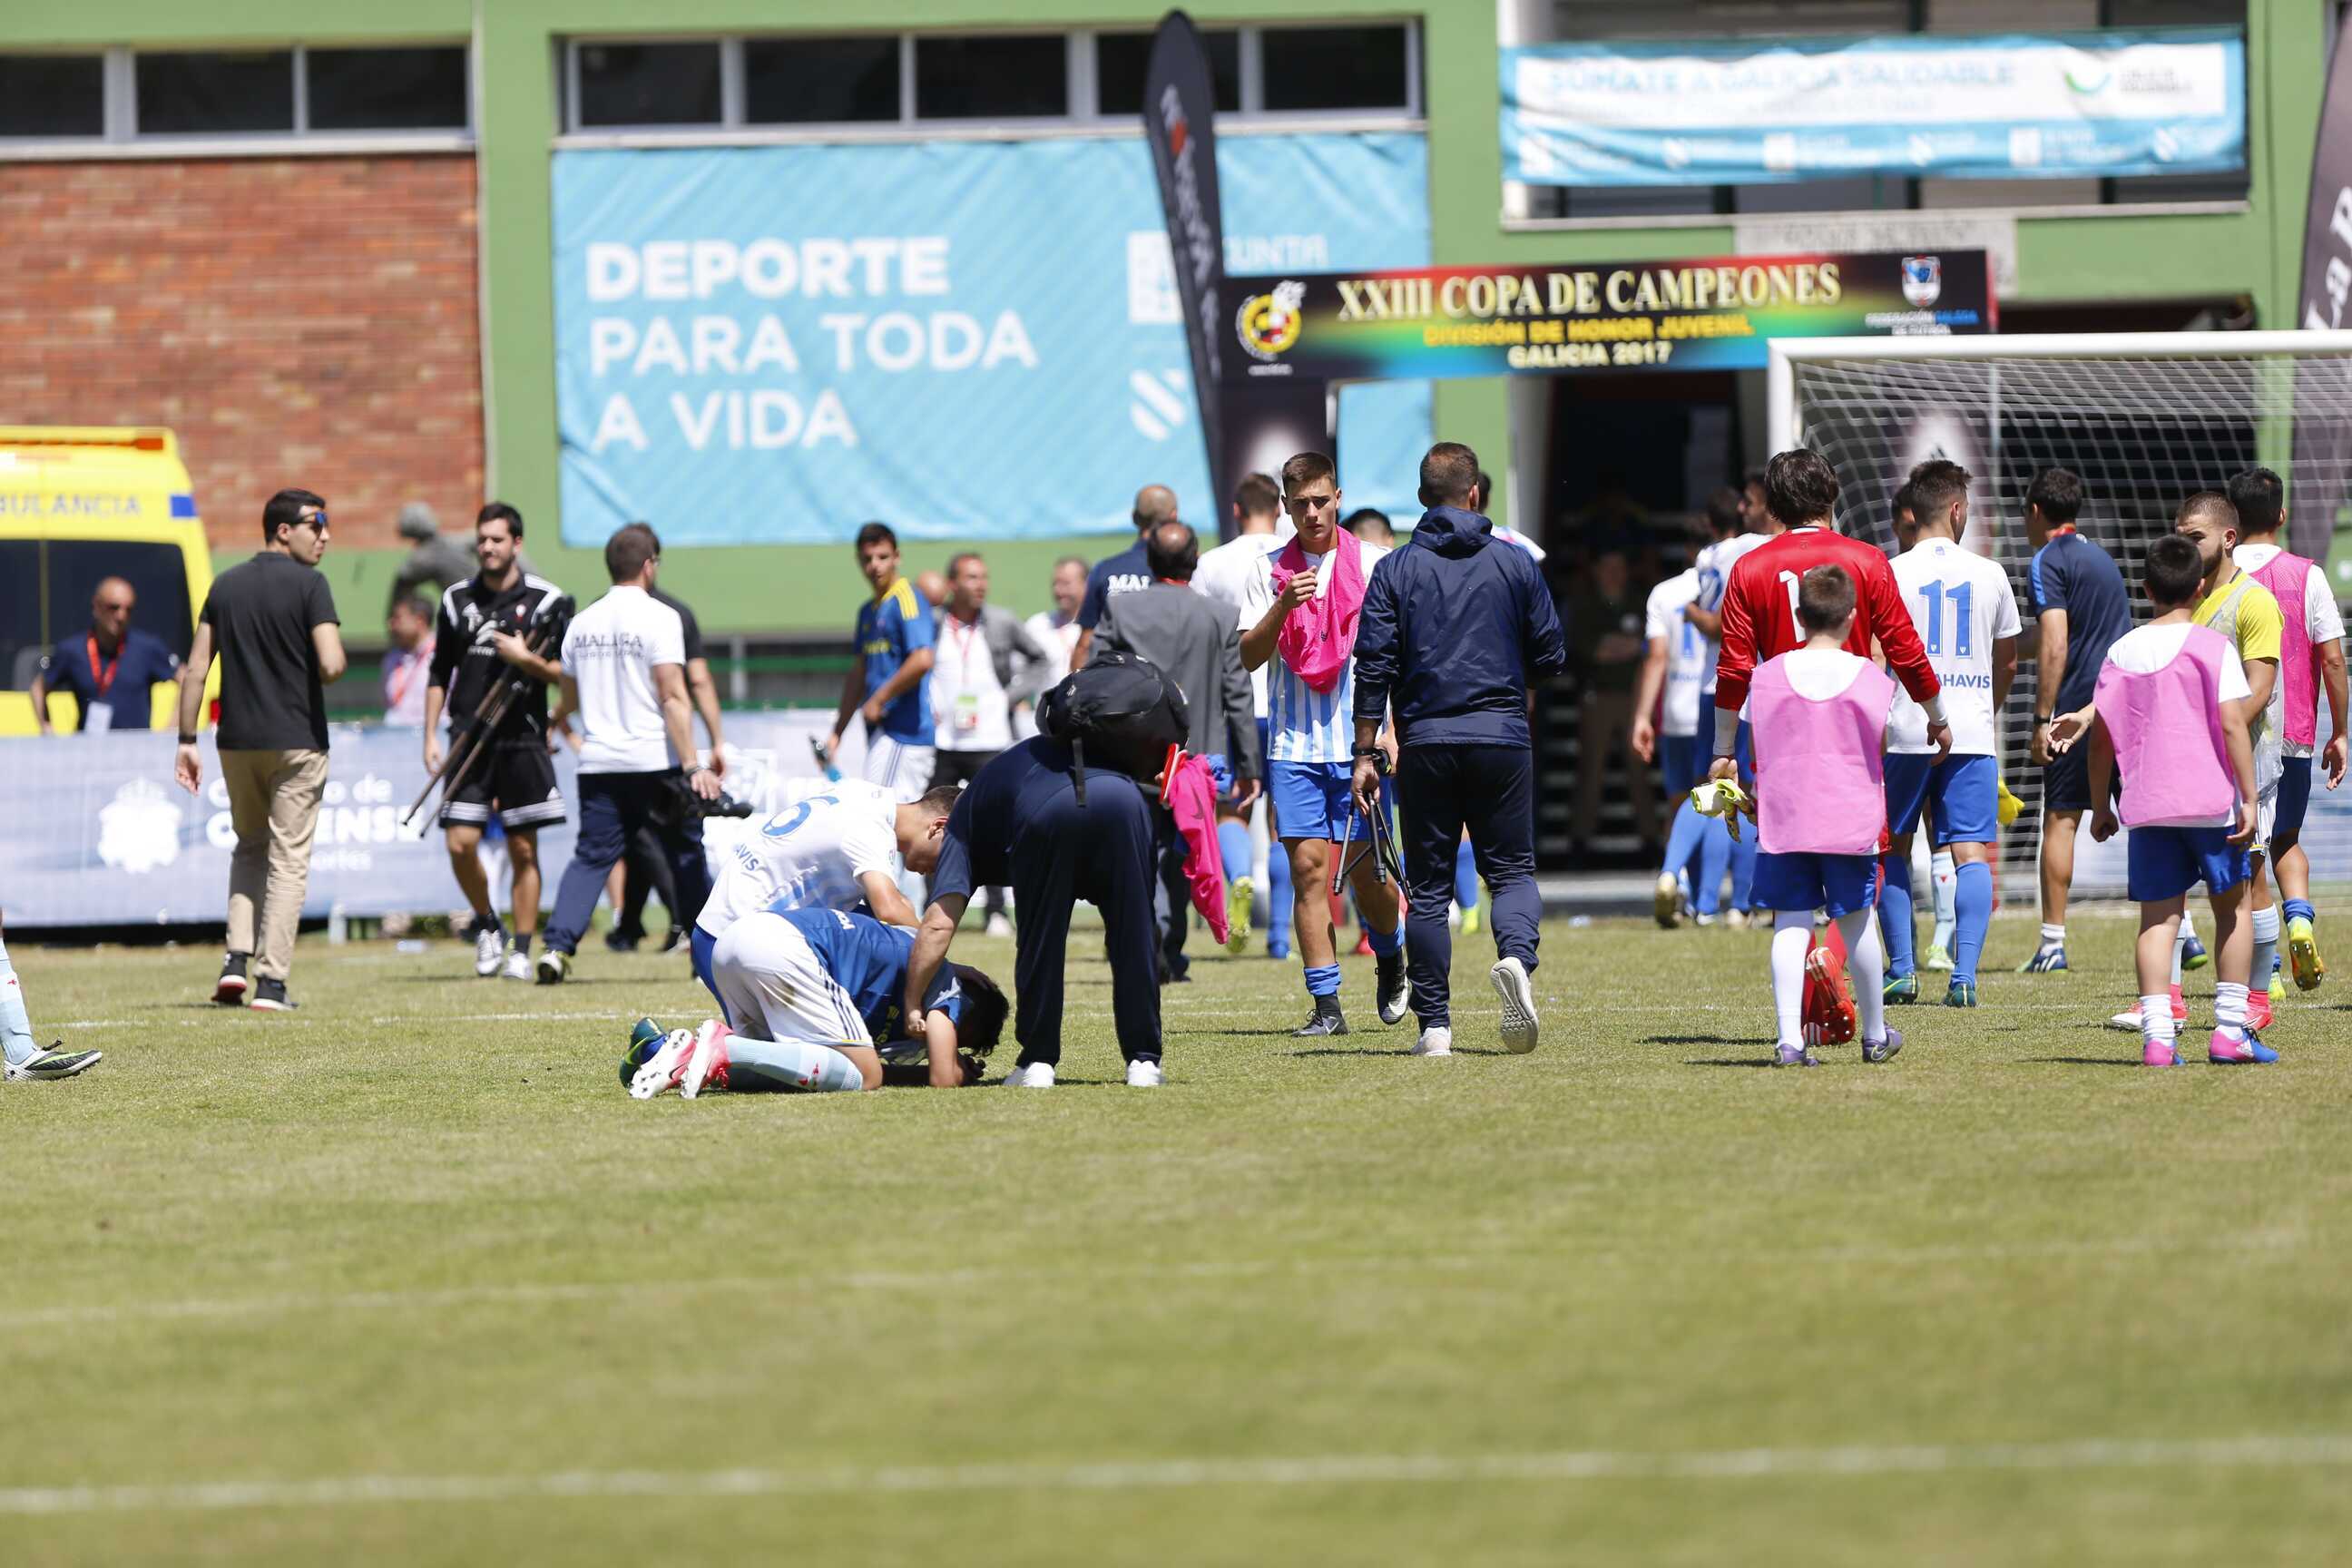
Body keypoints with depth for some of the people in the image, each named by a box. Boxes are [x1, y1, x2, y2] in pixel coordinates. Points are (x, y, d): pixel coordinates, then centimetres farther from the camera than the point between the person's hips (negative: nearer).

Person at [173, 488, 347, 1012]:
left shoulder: (225, 586, 8)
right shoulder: (308, 585, -9)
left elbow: (195, 670, 5)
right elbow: (331, 665, -19)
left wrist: (186, 741, 9)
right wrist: (336, 663, 5)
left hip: (237, 740, 5)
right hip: (296, 741, -5)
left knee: (249, 847, 21)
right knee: (288, 860, 2)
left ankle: (237, 962, 5)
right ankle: (271, 982, -3)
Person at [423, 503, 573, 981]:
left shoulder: (547, 601, 0)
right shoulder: (457, 600, 9)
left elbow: (567, 673, 2)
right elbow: (439, 673, 15)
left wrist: (526, 660, -15)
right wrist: (431, 737, 8)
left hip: (523, 739, -2)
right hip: (469, 739, 2)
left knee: (523, 850, 0)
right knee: (460, 843, -7)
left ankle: (521, 951, 7)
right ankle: (487, 925, 16)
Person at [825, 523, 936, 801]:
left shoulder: (906, 599, -10)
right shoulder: (868, 611, 19)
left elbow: (922, 660, -23)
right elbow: (861, 672, 27)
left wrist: (878, 700, -14)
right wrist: (837, 732, 25)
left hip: (903, 732, -9)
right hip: (882, 731, 9)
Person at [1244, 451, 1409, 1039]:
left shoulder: (1373, 563, 2)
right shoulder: (1271, 569, 6)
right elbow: (1248, 657, 1)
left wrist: (1393, 730, -6)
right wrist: (1283, 606, -16)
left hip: (1358, 743, -1)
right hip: (1294, 744, 1)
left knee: (1363, 870, -1)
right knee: (1308, 867, -5)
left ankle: (1391, 958, 30)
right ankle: (1326, 1005, -2)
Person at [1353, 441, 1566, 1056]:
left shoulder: (1394, 569, 2)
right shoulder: (1515, 563, 3)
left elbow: (1374, 666, -2)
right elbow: (1550, 657, 6)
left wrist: (1366, 754, 1)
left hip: (1426, 741, 0)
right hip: (1503, 738, 0)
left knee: (1428, 885, 6)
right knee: (1512, 868, 9)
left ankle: (1434, 1024, 2)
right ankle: (1516, 956, -23)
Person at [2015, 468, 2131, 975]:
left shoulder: (2048, 562, -6)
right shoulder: (2101, 558, 20)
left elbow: (2055, 645, -16)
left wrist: (2042, 719, -16)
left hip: (2076, 706, -7)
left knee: (2061, 819, -1)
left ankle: (2053, 943, -3)